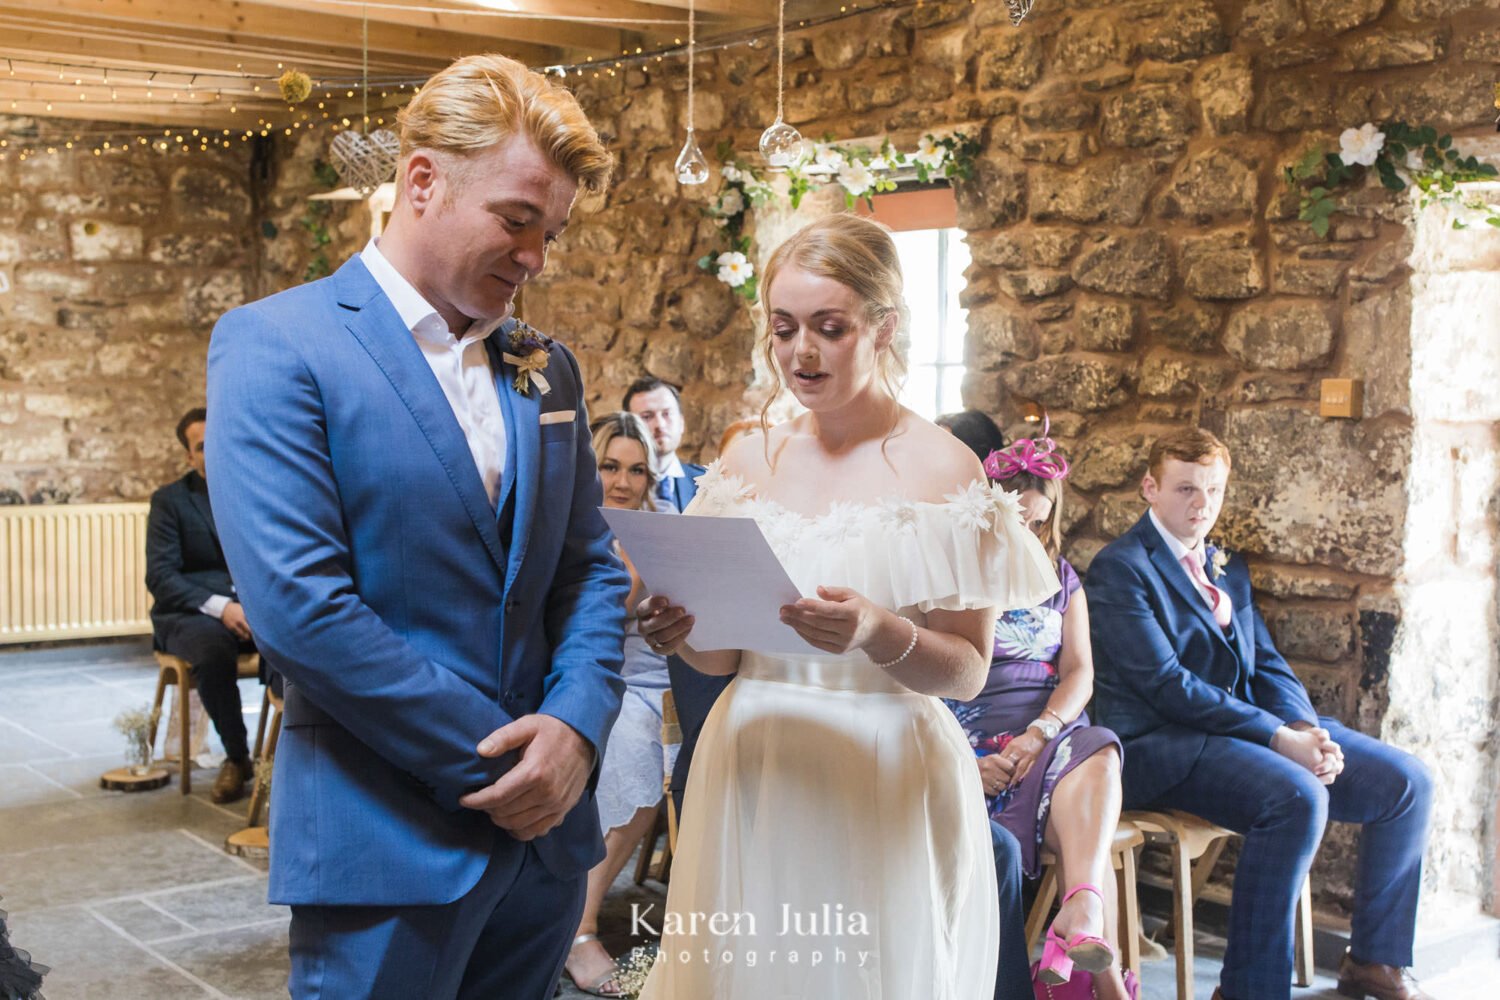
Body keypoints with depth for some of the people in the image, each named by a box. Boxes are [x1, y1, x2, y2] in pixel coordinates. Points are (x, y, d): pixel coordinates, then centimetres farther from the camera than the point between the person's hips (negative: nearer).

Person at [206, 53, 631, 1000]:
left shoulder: (547, 366, 10)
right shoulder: (275, 346, -10)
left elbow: (591, 566, 12)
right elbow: (299, 603, -19)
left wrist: (578, 728, -7)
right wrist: (494, 758, -15)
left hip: (547, 823, 6)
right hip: (390, 843, -6)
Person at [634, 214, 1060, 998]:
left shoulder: (942, 469, -7)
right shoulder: (748, 463, 6)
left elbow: (966, 672, -7)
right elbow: (723, 654, 9)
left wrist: (880, 634, -25)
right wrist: (681, 631, -12)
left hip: (883, 786, -4)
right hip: (752, 772, 4)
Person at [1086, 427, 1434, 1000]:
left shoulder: (1226, 566, 20)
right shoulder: (1120, 568, -7)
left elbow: (1266, 664, 15)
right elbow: (1166, 684, -16)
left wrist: (1306, 730, -7)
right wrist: (1278, 736, -20)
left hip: (1252, 724, 8)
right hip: (1164, 745, -8)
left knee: (1407, 781, -2)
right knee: (1297, 798, -33)